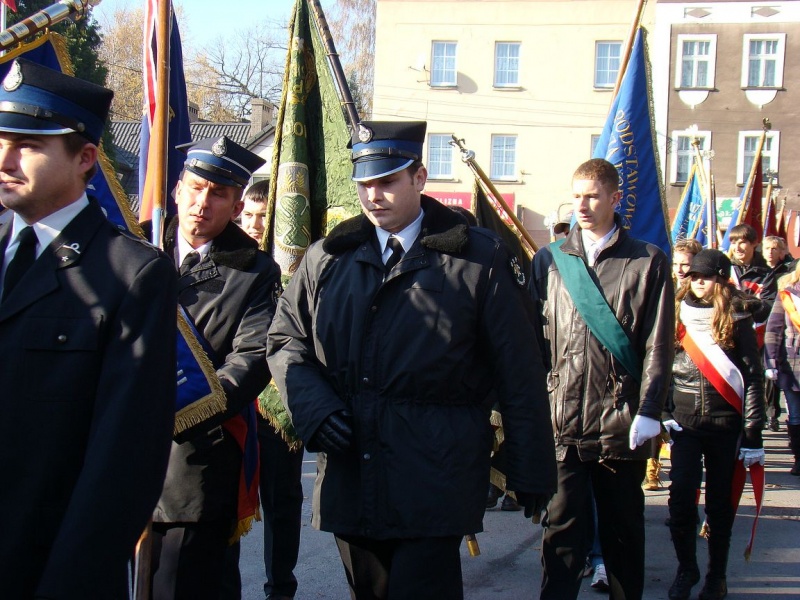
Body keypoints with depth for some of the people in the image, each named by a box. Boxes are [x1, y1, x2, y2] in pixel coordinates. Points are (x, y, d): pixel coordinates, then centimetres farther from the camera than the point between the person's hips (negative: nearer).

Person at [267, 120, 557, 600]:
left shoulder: (480, 259, -2)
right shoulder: (327, 258, 9)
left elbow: (521, 374, -1)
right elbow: (285, 339, 16)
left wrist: (531, 471, -1)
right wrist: (312, 406, -4)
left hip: (435, 484, -4)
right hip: (349, 481, 4)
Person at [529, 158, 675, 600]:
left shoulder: (648, 262, 3)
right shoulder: (549, 260, 9)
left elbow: (658, 345, -1)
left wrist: (648, 411, -9)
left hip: (620, 422, 0)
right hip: (561, 419, 1)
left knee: (623, 527, 11)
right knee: (562, 525, -1)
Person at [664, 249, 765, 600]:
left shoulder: (736, 319, -2)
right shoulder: (678, 314, 5)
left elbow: (753, 375, -1)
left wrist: (753, 432, -5)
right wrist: (665, 411, 1)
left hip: (725, 422, -1)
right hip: (684, 422, 2)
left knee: (720, 501, 6)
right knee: (681, 495, -7)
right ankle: (686, 569, 12)